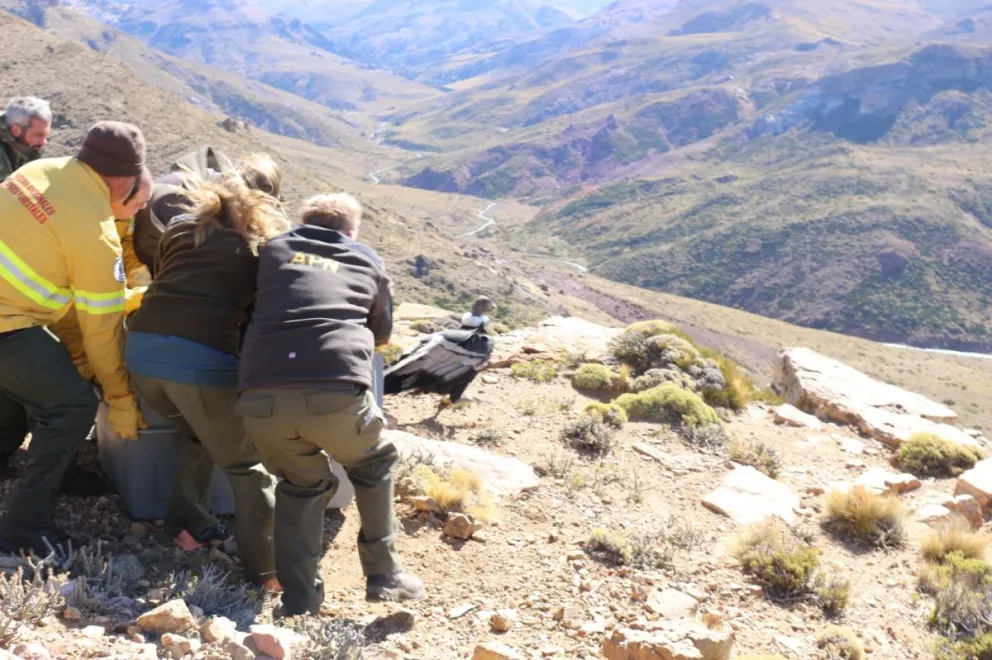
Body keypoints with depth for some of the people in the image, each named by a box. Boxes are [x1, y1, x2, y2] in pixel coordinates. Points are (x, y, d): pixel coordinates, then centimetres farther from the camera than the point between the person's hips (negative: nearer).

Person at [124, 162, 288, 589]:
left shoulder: (181, 227, 24)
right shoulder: (264, 243, 15)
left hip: (142, 345, 5)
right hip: (203, 356, -5)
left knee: (199, 436, 31)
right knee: (245, 461, 10)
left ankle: (183, 523, 35)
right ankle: (265, 568, 8)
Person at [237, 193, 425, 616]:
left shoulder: (274, 251, 25)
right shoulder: (369, 263, 24)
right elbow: (382, 333, 36)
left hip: (261, 400, 2)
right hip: (336, 393, -1)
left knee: (302, 485, 29)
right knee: (373, 466, 29)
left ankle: (298, 598, 23)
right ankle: (383, 574, 30)